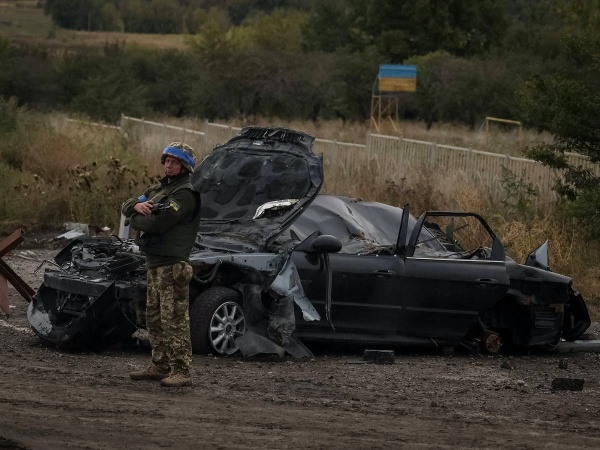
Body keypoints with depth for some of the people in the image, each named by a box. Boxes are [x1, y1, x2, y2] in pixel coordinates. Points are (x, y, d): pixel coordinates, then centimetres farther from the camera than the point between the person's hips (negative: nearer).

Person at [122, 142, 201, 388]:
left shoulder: (185, 194, -12)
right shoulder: (160, 189, 19)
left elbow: (159, 224, -22)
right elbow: (126, 207, 16)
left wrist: (135, 220, -4)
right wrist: (137, 206, -8)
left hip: (172, 265, -10)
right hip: (155, 264, 10)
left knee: (175, 320, -12)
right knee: (154, 318, 15)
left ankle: (181, 371, -15)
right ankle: (160, 366, 22)